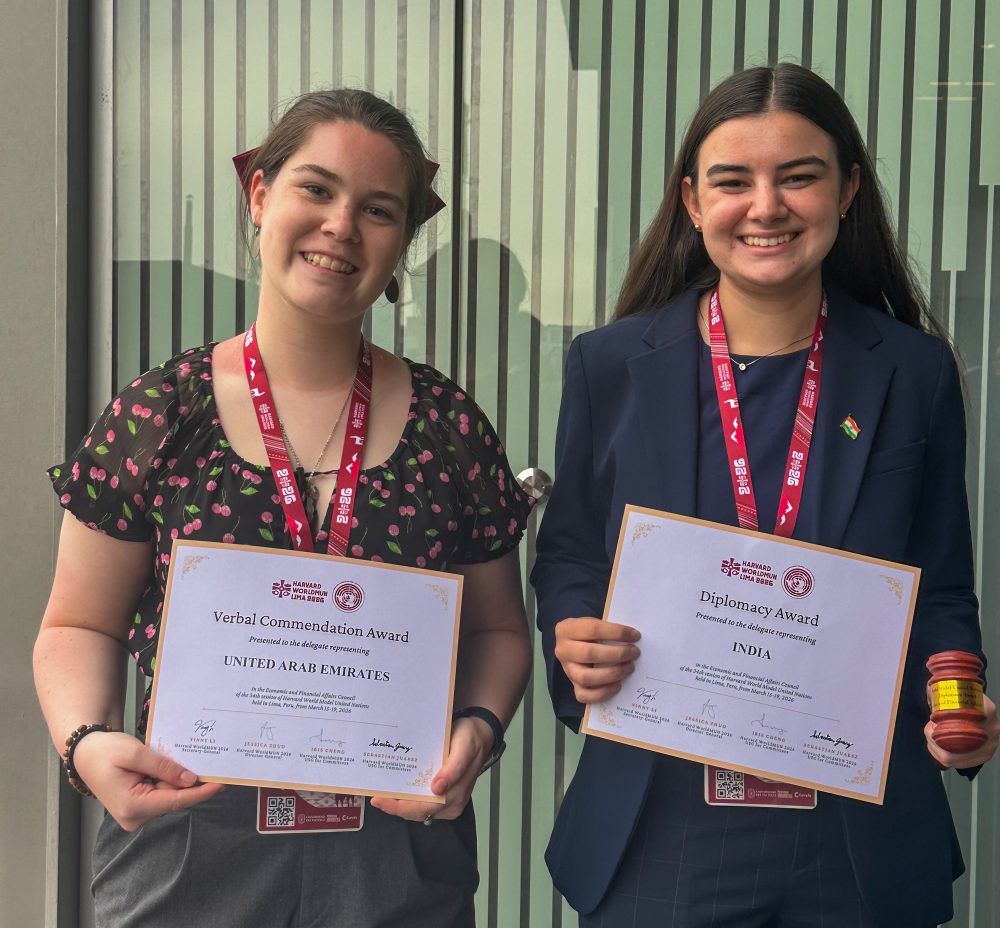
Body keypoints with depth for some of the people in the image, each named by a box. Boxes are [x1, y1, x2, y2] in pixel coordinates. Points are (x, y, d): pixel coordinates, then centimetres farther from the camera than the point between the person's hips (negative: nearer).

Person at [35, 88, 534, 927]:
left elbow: (498, 628, 8)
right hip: (192, 854, -1)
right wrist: (88, 743, -17)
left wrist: (479, 729, -10)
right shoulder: (156, 418, -5)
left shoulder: (448, 426, -1)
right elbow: (79, 627, 2)